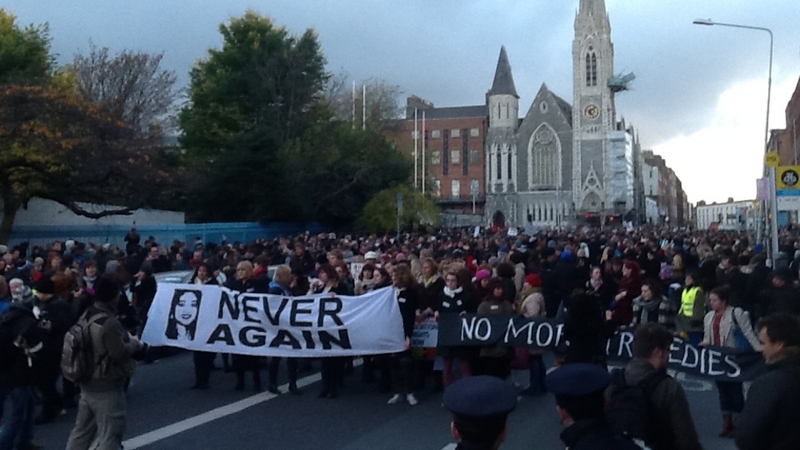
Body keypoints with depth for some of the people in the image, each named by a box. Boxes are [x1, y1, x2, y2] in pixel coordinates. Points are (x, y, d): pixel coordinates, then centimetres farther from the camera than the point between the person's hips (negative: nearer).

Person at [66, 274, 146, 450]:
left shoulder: (87, 315, 4)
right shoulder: (110, 322, -24)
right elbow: (120, 353, -24)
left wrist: (126, 338, 7)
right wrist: (135, 343, -6)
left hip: (88, 383, 9)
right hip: (107, 387, -9)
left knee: (82, 430, 19)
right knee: (110, 434, 2)